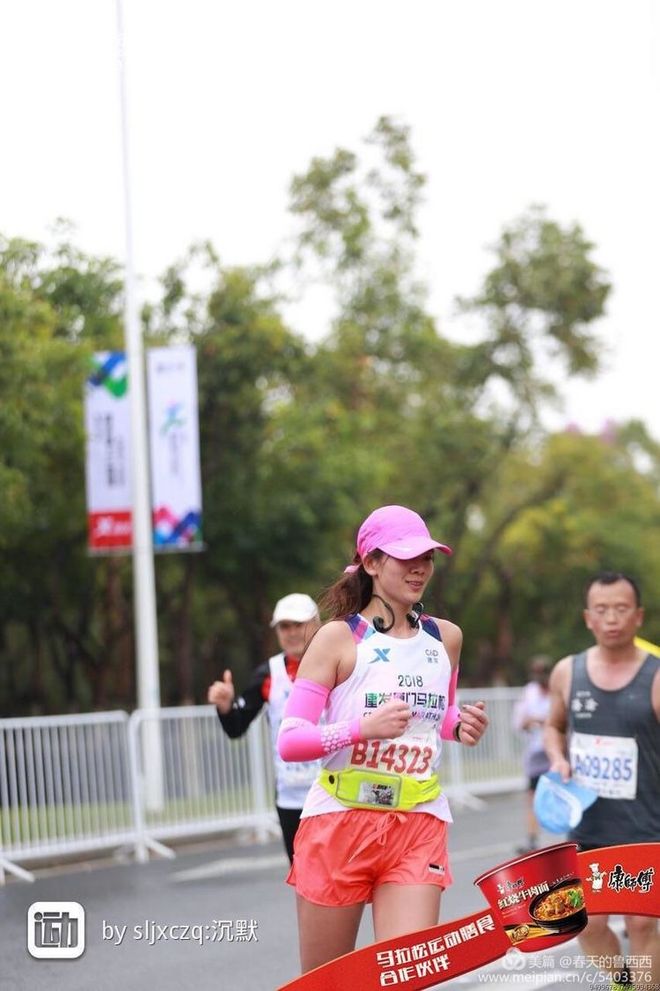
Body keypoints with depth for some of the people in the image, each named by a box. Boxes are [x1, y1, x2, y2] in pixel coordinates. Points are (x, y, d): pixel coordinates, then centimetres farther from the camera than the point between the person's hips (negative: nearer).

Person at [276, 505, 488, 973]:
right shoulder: (339, 637, -4)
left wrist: (461, 727, 4)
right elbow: (289, 741, -9)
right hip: (340, 823, -3)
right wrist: (364, 728, -24)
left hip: (419, 828, 3)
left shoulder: (446, 637, 9)